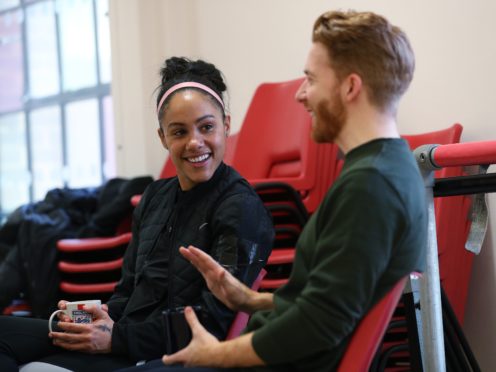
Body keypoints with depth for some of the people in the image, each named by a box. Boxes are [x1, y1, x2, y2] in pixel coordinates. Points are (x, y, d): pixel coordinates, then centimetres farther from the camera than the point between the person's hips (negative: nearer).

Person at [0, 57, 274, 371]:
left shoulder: (241, 207, -9)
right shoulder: (156, 197, 15)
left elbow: (213, 320, -14)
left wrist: (116, 338, -16)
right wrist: (101, 316, -3)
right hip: (121, 332, 8)